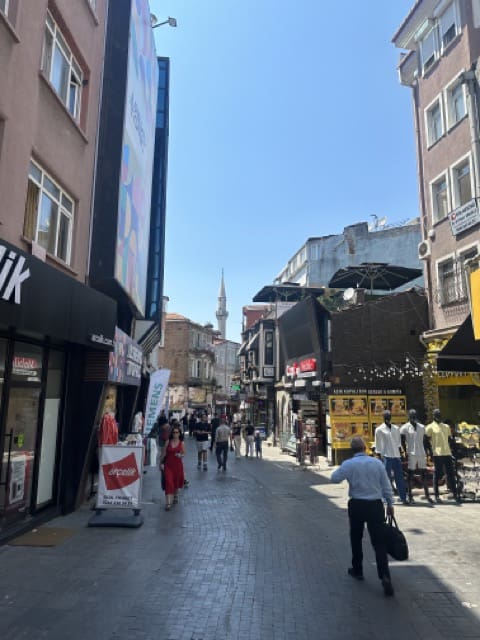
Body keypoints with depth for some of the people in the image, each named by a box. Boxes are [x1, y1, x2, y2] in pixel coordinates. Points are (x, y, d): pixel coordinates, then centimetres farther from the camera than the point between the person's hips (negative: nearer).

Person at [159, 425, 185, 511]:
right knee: (168, 482, -9)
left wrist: (181, 455, -18)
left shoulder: (181, 443, -2)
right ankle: (168, 502, -9)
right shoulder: (168, 442, -1)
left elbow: (184, 453, 4)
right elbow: (163, 454, 4)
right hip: (168, 465, -1)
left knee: (176, 482, 16)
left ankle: (175, 495, 44)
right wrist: (161, 463, 7)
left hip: (177, 465, 1)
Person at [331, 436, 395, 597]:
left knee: (356, 539, 19)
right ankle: (384, 576, -10)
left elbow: (334, 478, 1)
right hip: (376, 505, 1)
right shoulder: (377, 462, -4)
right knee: (379, 542, 3)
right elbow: (386, 485, 2)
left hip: (357, 505, -1)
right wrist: (390, 504, 13)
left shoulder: (348, 464, -10)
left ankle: (357, 570, 32)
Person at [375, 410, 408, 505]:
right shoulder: (379, 430, -1)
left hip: (396, 456, 4)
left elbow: (399, 442, 16)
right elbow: (378, 445, -1)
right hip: (386, 456, -4)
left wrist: (400, 453, 10)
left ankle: (403, 498, 11)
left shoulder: (396, 428, 11)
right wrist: (380, 456, -5)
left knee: (400, 478, 5)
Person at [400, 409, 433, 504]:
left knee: (424, 474, 8)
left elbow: (424, 441, 15)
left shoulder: (422, 427, 11)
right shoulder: (405, 427, -3)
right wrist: (406, 452, -10)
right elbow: (402, 441, -3)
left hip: (421, 454, 4)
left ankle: (427, 495, 17)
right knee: (410, 474, 1)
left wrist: (426, 452, 9)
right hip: (411, 454, -4)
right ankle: (410, 495, 9)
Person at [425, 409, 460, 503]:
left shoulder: (446, 426, 16)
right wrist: (431, 454, -9)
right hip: (437, 454, -5)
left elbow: (449, 440, 20)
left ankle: (455, 493, 13)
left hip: (447, 453, 5)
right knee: (437, 475, 1)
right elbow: (428, 441, -3)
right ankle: (437, 495, 8)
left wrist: (452, 451, 13)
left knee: (451, 474, 6)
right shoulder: (430, 427, -2)